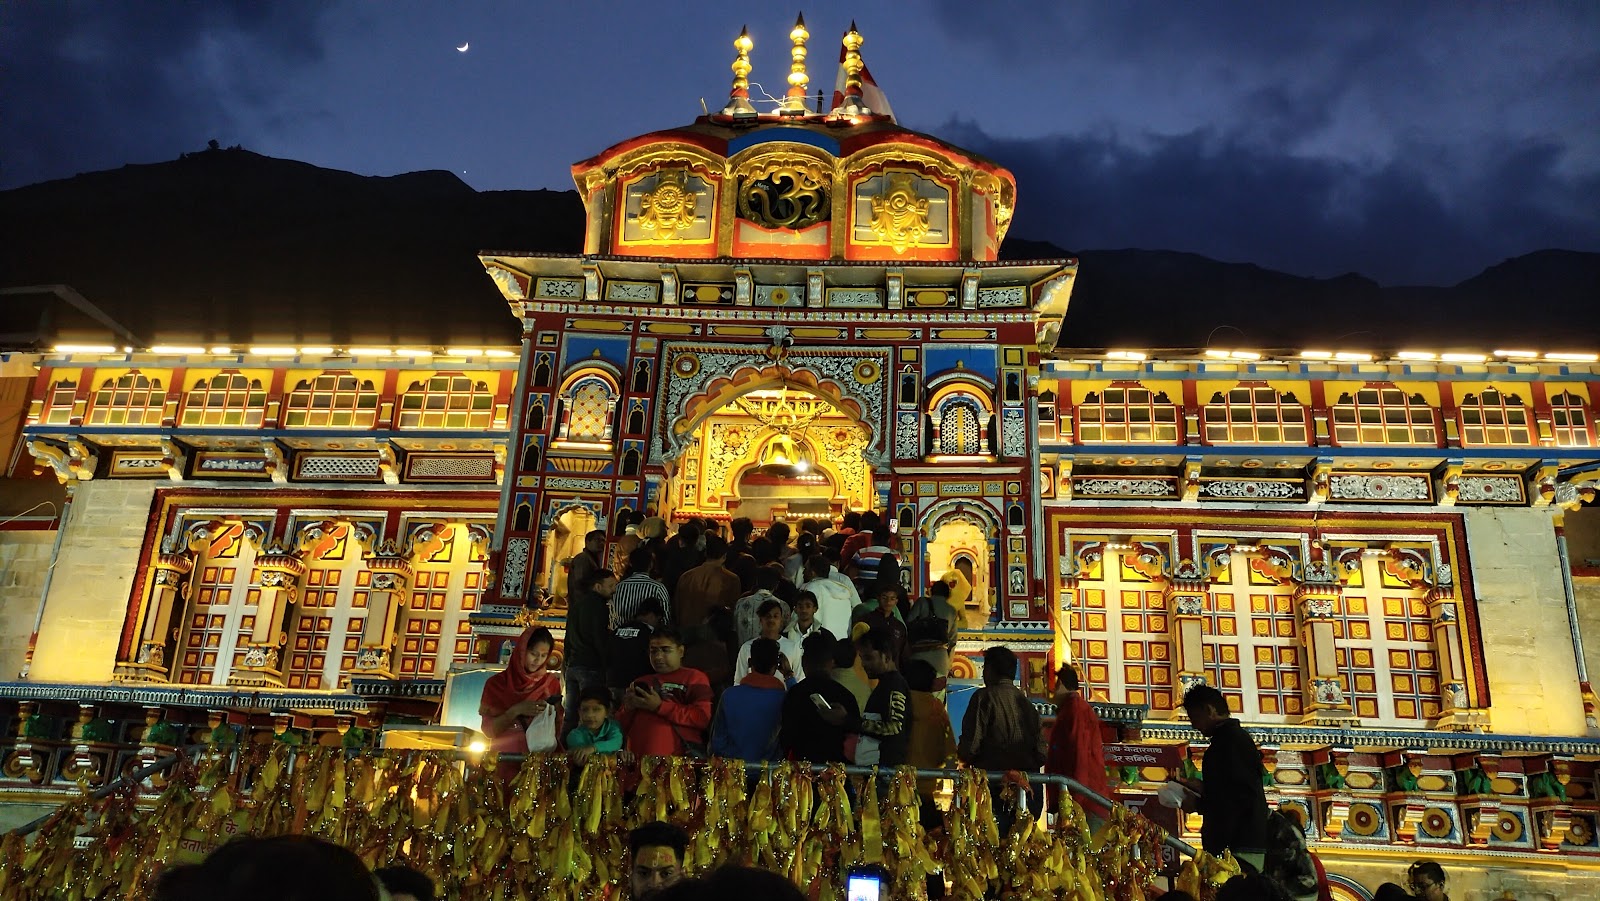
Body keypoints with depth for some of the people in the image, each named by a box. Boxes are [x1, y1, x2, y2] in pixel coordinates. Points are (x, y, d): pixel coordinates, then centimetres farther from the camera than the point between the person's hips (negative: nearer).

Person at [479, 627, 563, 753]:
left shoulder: (552, 682, 7)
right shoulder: (496, 683, 5)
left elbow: (558, 726, 8)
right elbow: (488, 730, 0)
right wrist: (516, 711, -11)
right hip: (504, 754, 0)